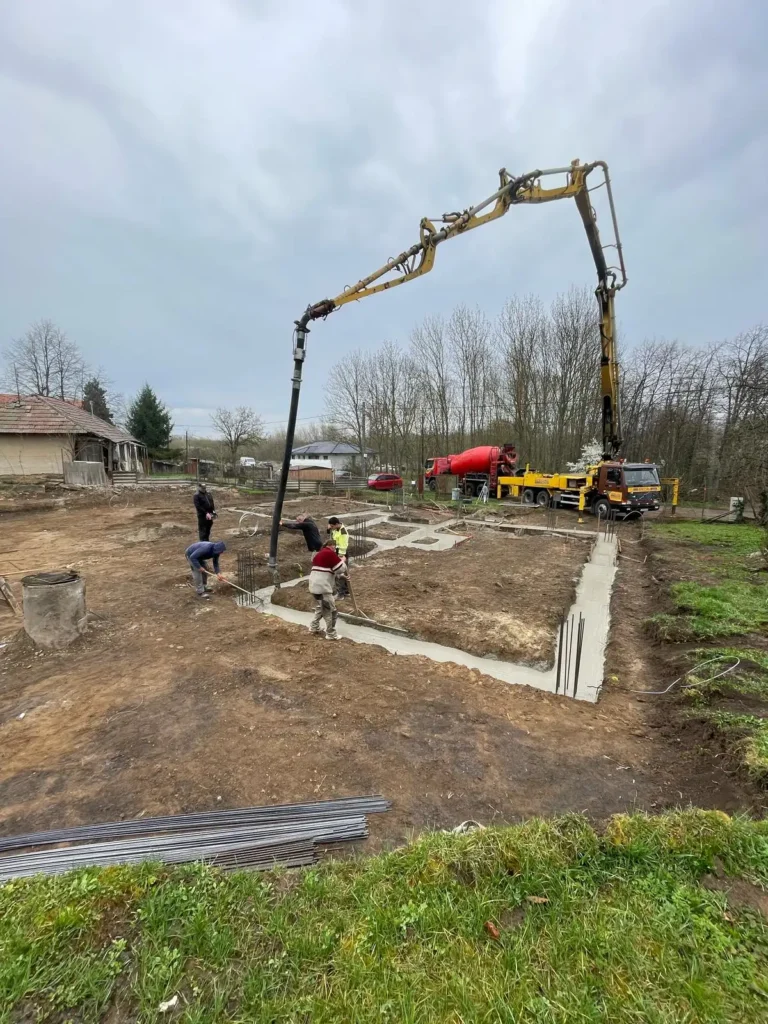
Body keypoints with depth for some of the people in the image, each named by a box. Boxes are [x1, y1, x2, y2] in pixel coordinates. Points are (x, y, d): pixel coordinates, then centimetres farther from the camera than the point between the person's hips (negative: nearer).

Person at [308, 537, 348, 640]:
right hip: (322, 587, -9)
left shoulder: (320, 553, 17)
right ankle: (331, 634, 9)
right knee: (331, 610, 2)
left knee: (320, 608, 27)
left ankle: (314, 627, 35)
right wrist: (342, 561, 9)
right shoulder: (330, 553, -12)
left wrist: (341, 576, 21)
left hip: (314, 586, 9)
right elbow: (341, 569, -10)